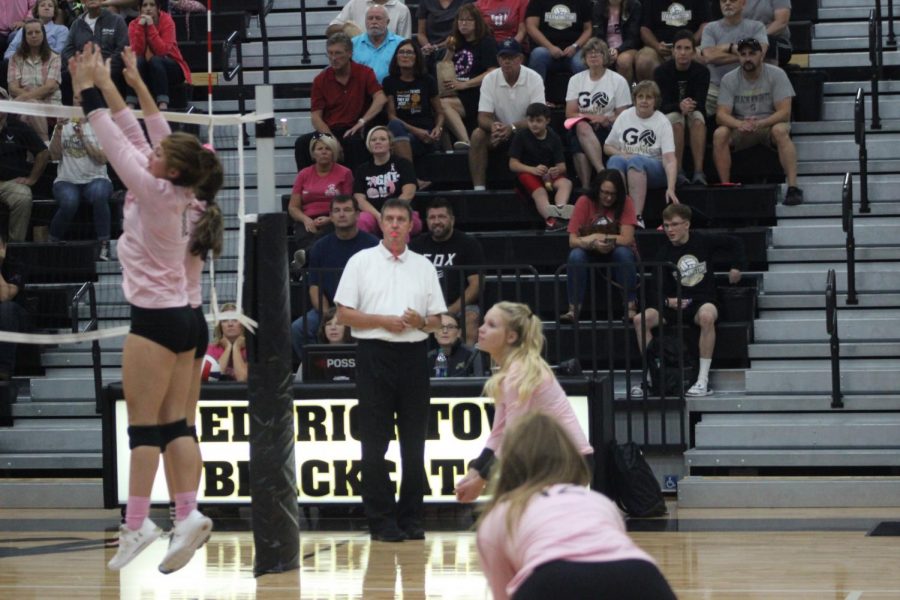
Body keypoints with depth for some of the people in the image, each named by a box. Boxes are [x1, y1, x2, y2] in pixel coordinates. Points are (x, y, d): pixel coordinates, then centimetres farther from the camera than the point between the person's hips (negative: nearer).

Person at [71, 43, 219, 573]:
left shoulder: (155, 192, -14)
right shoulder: (179, 193, 6)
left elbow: (117, 142, -10)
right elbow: (137, 136, 15)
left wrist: (90, 91, -3)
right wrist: (134, 85, 17)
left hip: (155, 319, -8)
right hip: (182, 316, 8)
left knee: (144, 426, -6)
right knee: (175, 425, 5)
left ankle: (138, 523, -7)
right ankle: (188, 514, -3)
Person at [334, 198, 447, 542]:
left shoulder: (424, 266, 14)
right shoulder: (361, 262, 5)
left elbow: (437, 319, 15)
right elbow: (344, 314, 0)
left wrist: (421, 321, -7)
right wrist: (383, 321, -11)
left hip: (414, 355, 3)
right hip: (375, 355, -3)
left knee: (414, 442, 3)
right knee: (375, 443, -3)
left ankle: (411, 518, 9)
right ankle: (381, 521, 0)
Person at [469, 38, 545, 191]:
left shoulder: (534, 79, -12)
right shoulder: (489, 79, -7)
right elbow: (483, 117, -11)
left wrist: (512, 127, -37)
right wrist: (493, 126, -37)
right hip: (498, 133, 2)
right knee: (477, 135, -28)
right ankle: (478, 189, -27)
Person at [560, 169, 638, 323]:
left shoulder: (625, 203, -11)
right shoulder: (585, 203, -10)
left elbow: (627, 239, -20)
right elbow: (572, 241, -15)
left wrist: (597, 237, -20)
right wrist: (594, 244, -34)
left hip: (618, 257, -1)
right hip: (591, 256, 1)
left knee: (623, 253, -34)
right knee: (576, 255, -31)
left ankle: (631, 309, -31)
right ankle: (573, 310, -31)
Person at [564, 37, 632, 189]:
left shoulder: (618, 81, 8)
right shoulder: (576, 80, 15)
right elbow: (570, 113, 7)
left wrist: (605, 120, -16)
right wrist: (591, 117, -11)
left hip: (607, 131, -2)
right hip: (579, 129, 2)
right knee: (582, 126, -38)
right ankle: (602, 172, -49)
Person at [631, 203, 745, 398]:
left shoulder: (703, 241, -1)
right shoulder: (663, 254, 4)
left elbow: (735, 243, 14)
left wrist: (736, 267, 4)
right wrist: (667, 302, -18)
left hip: (703, 301, -3)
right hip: (675, 304, 3)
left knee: (707, 316, -41)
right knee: (640, 319, -22)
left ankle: (703, 380, -36)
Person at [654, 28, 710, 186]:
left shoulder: (702, 71, -7)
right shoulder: (662, 71, -10)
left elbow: (701, 104, -15)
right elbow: (662, 105, -17)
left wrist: (691, 106, -39)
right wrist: (680, 106, -39)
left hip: (694, 114, 1)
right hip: (666, 118, -1)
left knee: (697, 117, -33)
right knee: (676, 119, -35)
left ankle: (699, 172, -39)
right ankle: (678, 173, -34)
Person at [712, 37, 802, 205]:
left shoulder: (776, 75, -9)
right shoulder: (729, 80, -3)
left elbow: (784, 112, -17)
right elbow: (721, 114, -11)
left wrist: (760, 123, -34)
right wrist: (740, 124, -34)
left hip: (770, 124, -2)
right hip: (740, 129, 2)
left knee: (780, 130, -36)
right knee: (719, 134, -28)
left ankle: (793, 187, -40)